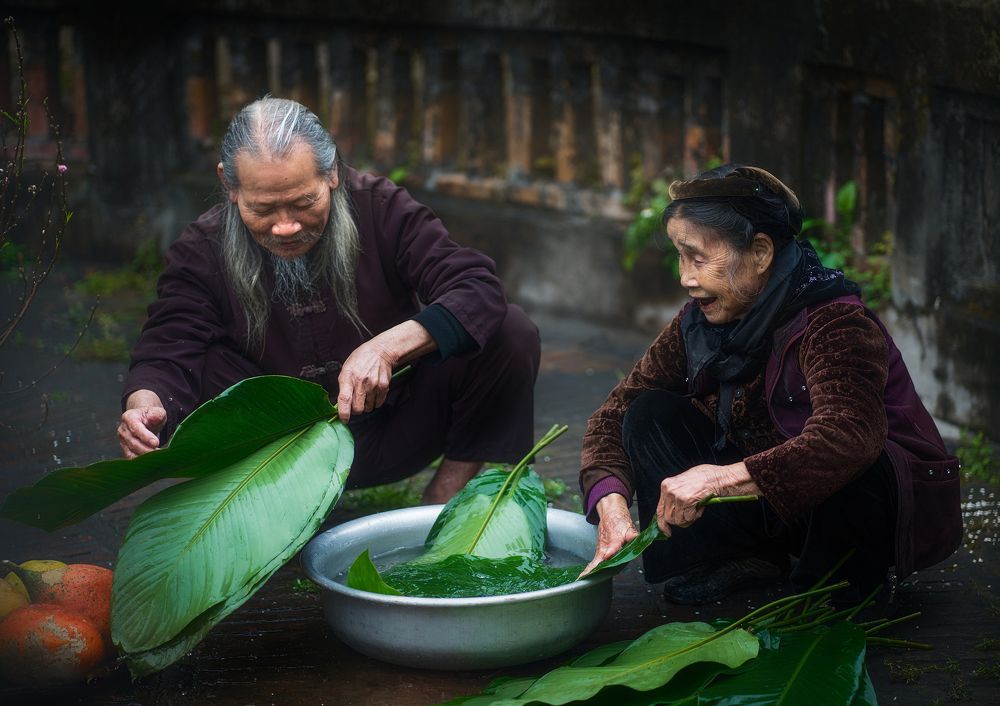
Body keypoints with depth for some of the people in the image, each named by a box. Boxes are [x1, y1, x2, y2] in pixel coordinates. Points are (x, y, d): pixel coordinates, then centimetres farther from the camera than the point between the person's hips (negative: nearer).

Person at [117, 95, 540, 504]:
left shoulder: (379, 209, -12)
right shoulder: (201, 252, -9)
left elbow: (480, 289, -21)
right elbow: (166, 354, -16)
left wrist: (388, 347, -37)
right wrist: (144, 404, -41)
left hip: (393, 431, 0)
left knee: (513, 335, -21)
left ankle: (450, 489, -6)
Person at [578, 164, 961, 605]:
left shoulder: (833, 322, -27)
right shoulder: (699, 324, -6)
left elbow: (851, 437, -44)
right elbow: (616, 412, -3)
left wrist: (722, 478, -51)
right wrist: (610, 501, -23)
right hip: (773, 505, 6)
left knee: (842, 465, -40)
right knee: (650, 414, -7)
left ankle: (839, 584, -11)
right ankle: (748, 563, -11)